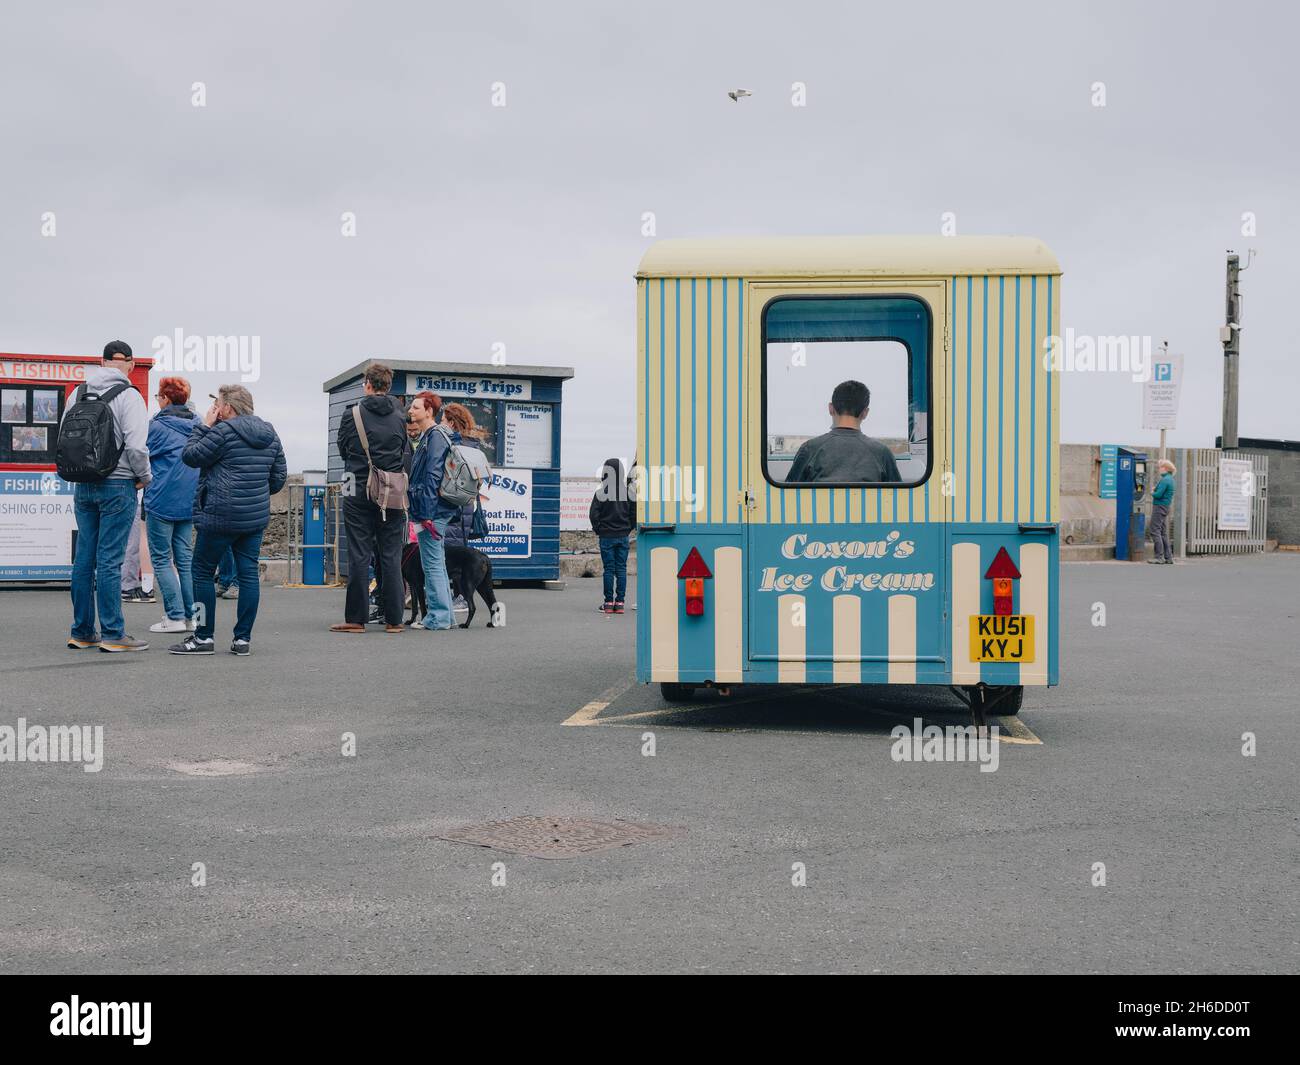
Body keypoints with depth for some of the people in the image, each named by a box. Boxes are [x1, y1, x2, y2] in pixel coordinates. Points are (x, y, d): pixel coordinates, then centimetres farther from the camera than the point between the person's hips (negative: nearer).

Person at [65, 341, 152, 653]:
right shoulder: (129, 396, -9)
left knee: (84, 558, 10)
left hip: (83, 486, 6)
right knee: (109, 560, -5)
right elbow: (136, 446, -16)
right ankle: (113, 634, -2)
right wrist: (144, 477, 0)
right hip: (118, 485, -6)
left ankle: (82, 632, 16)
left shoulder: (79, 393, 9)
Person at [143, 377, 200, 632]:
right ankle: (190, 616, 11)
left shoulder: (157, 426, -10)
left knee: (161, 559, 1)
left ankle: (175, 617, -4)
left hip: (162, 501, -6)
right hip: (189, 503, 6)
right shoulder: (197, 426, 7)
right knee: (185, 558, 11)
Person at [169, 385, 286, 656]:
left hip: (221, 516, -7)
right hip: (257, 517, 7)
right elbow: (279, 476, 16)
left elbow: (190, 456, -5)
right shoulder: (269, 434, 11)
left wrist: (204, 426, 2)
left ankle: (203, 637, 5)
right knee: (248, 573, 6)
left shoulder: (224, 431, -12)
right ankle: (243, 638, 6)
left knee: (203, 573, 4)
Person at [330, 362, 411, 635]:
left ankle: (356, 618, 2)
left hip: (359, 493, -2)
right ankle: (393, 619, 6)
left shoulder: (352, 415, -4)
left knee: (359, 556, 1)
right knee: (391, 556, 5)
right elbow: (407, 456, 4)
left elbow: (343, 450, 8)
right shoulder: (400, 417, 3)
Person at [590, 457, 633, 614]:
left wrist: (598, 529, 4)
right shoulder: (628, 491, 0)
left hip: (607, 536, -3)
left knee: (609, 569, 2)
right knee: (621, 568, 6)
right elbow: (633, 512, 3)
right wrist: (628, 528, 12)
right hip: (623, 536, 3)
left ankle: (609, 603, 2)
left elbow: (593, 513, -10)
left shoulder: (601, 492, -10)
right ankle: (619, 602, 5)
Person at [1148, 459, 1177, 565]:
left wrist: (1152, 493, -3)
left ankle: (1159, 557, -8)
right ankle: (1168, 557, 16)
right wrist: (1155, 491, 4)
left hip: (1159, 507, -10)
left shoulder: (1165, 480, -16)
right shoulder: (1170, 479, 14)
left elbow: (1158, 494, -23)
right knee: (1164, 533, 13)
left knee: (1155, 532, -6)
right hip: (1166, 507, 10)